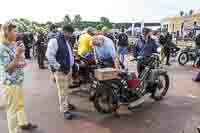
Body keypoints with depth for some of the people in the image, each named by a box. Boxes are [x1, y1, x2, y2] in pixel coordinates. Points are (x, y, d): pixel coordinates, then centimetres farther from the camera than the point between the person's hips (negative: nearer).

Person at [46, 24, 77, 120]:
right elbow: (49, 55, -22)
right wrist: (58, 67, -21)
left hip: (68, 69, 9)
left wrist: (72, 64, 16)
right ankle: (65, 110, 6)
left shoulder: (66, 41, 13)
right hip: (60, 70, -9)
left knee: (66, 89, 21)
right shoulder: (54, 41, -16)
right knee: (62, 91, -3)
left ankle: (67, 104, 37)